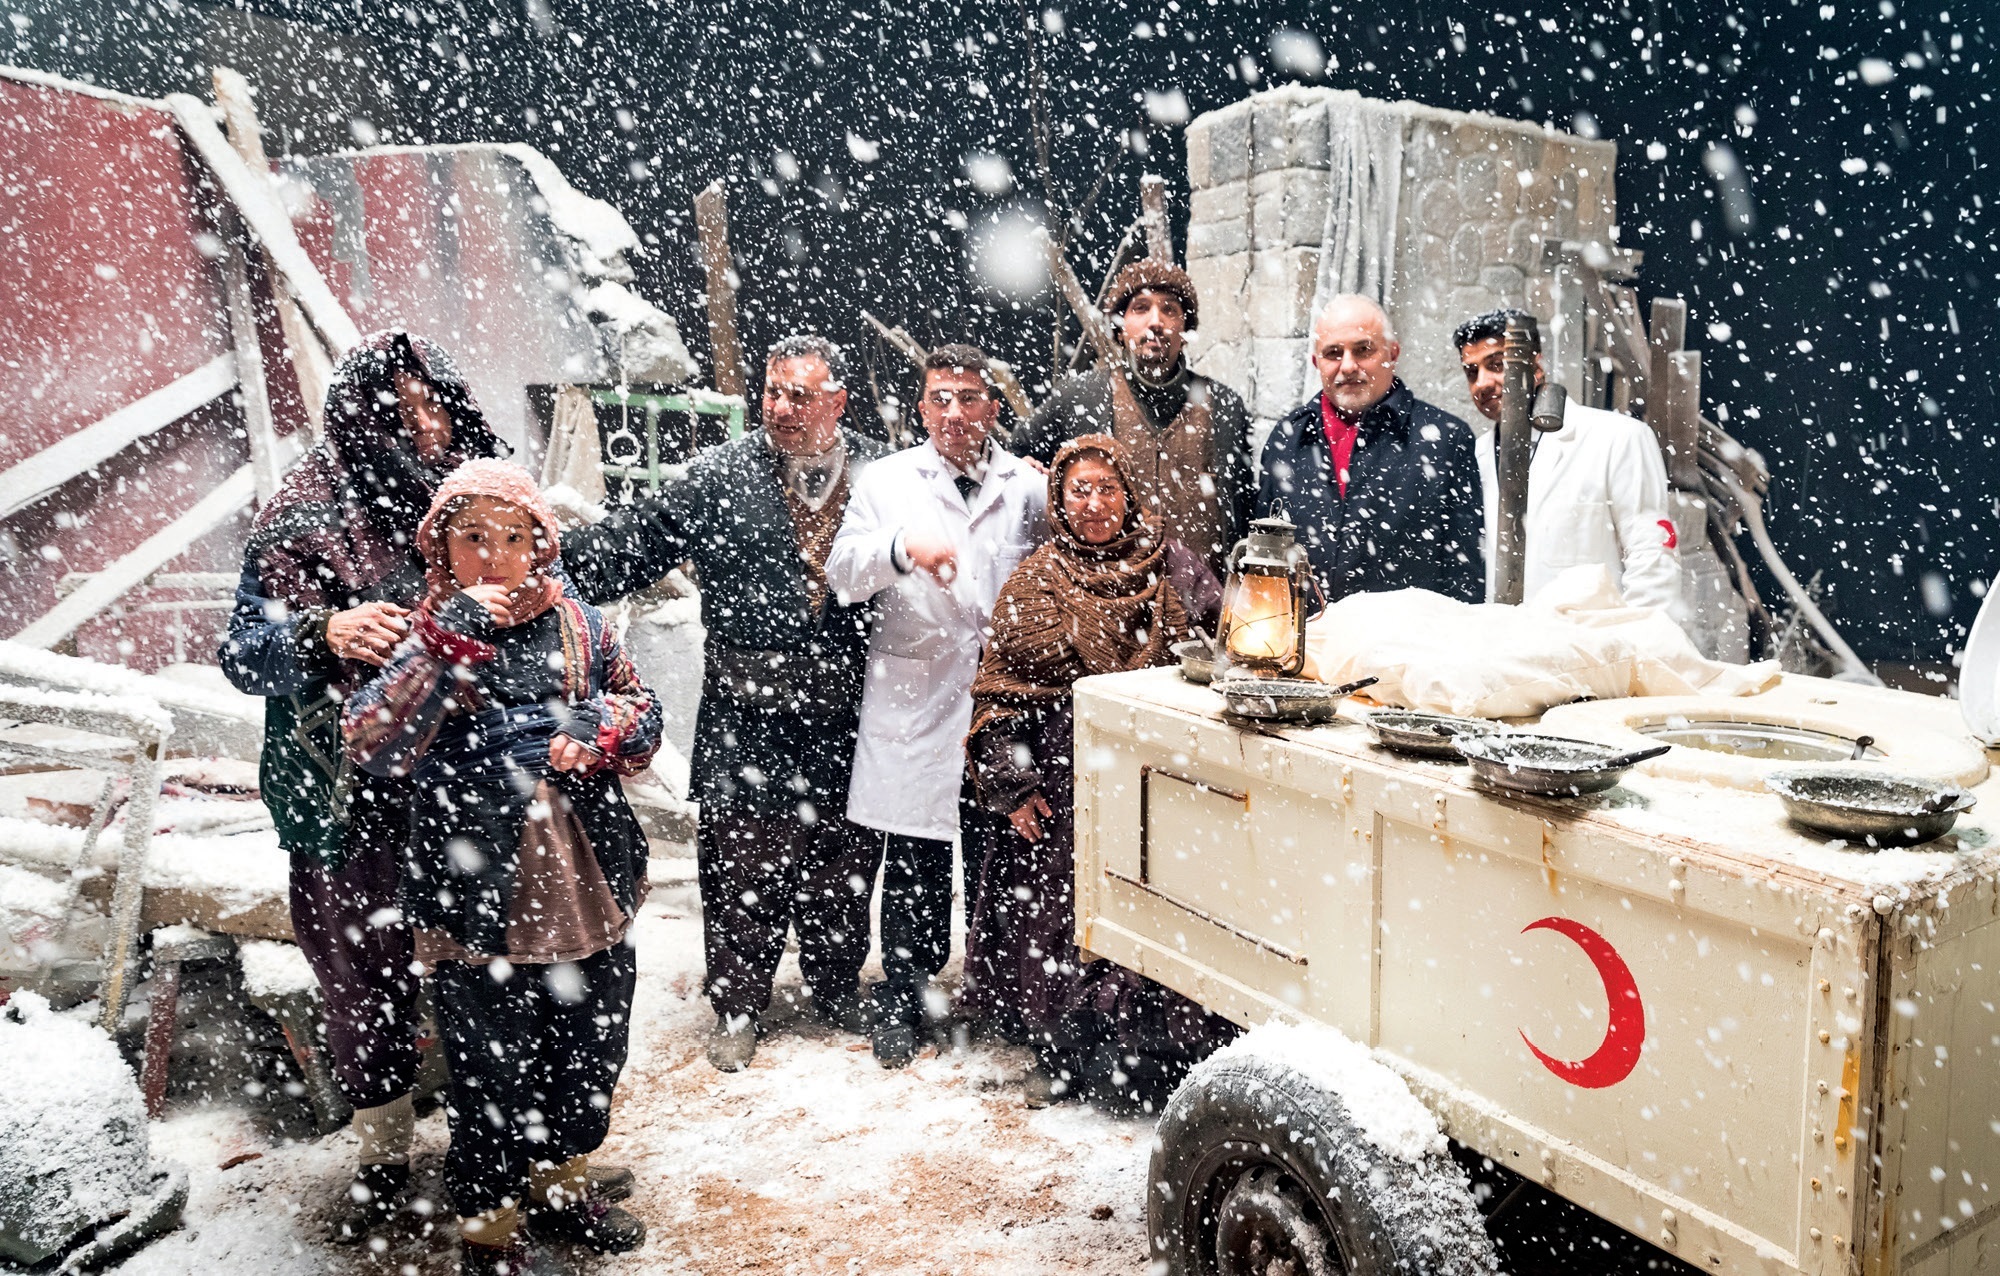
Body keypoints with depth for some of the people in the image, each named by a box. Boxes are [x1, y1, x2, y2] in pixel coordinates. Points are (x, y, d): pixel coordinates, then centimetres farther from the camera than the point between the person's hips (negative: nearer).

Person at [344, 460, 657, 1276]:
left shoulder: (578, 624, 2)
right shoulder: (426, 637, -9)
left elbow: (645, 720, 8)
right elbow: (372, 748, -24)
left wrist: (600, 725, -14)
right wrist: (448, 643, -30)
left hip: (589, 894, 4)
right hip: (475, 909, -4)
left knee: (590, 1059, 21)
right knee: (492, 1078, 11)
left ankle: (558, 1186, 48)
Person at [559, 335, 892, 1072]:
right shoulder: (721, 477, 0)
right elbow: (634, 543, -4)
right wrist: (552, 564, -15)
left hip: (848, 719, 2)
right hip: (747, 720, -1)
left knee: (845, 861, 14)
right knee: (742, 866, 5)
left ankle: (837, 989, 36)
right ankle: (737, 1007, 25)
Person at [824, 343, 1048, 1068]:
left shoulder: (1028, 489, 11)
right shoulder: (888, 481, 7)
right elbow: (843, 573, -5)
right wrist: (900, 547, -24)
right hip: (916, 702, -1)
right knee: (915, 865, 3)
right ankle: (900, 1003, 19)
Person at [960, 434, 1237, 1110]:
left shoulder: (1172, 566, 7)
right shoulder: (1034, 583, 4)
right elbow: (997, 692, 3)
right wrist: (1009, 787, -4)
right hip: (1064, 786, -1)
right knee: (1057, 917, 5)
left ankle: (1157, 1057, 18)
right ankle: (1060, 1056, 24)